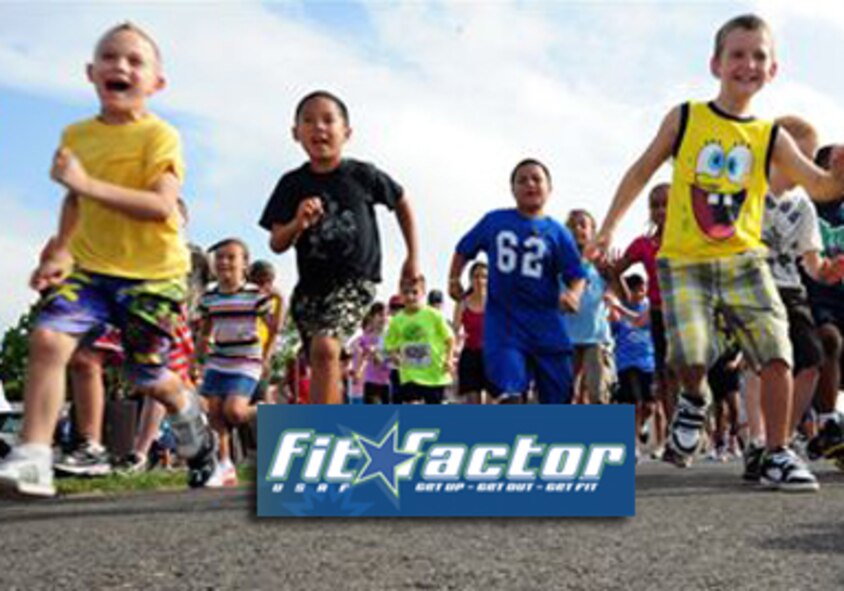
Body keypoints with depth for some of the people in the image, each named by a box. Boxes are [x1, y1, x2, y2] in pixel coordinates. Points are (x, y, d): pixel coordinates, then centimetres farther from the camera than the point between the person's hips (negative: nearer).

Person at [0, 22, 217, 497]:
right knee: (48, 337, -18)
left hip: (154, 272, -4)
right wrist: (61, 250, 12)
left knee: (148, 376, 3)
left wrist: (88, 182, -30)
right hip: (90, 266, 4)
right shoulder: (77, 135, 6)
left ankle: (190, 416, 40)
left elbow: (161, 206, -26)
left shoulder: (160, 135, -12)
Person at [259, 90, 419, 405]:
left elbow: (402, 204, 12)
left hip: (356, 278, -4)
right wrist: (298, 224, -23)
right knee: (325, 366, 11)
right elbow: (276, 244, -2)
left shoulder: (363, 175, -5)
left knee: (325, 346, -26)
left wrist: (412, 258, 13)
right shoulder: (292, 184, -1)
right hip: (311, 284, 4)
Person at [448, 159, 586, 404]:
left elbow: (577, 274, -2)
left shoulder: (557, 232, 1)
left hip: (546, 324, 1)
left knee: (558, 397, 5)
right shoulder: (494, 221, 6)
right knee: (509, 393, -15)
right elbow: (464, 250, 19)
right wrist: (454, 280, 8)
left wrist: (573, 294, -22)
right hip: (503, 322, -1)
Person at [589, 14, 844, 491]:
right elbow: (642, 171, 9)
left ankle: (778, 457, 4)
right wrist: (609, 229, 8)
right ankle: (695, 401, 17)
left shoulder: (771, 137, 4)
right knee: (691, 356, -19)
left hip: (744, 260, 2)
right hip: (685, 261, -2)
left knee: (777, 352, -10)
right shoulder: (684, 118, 2)